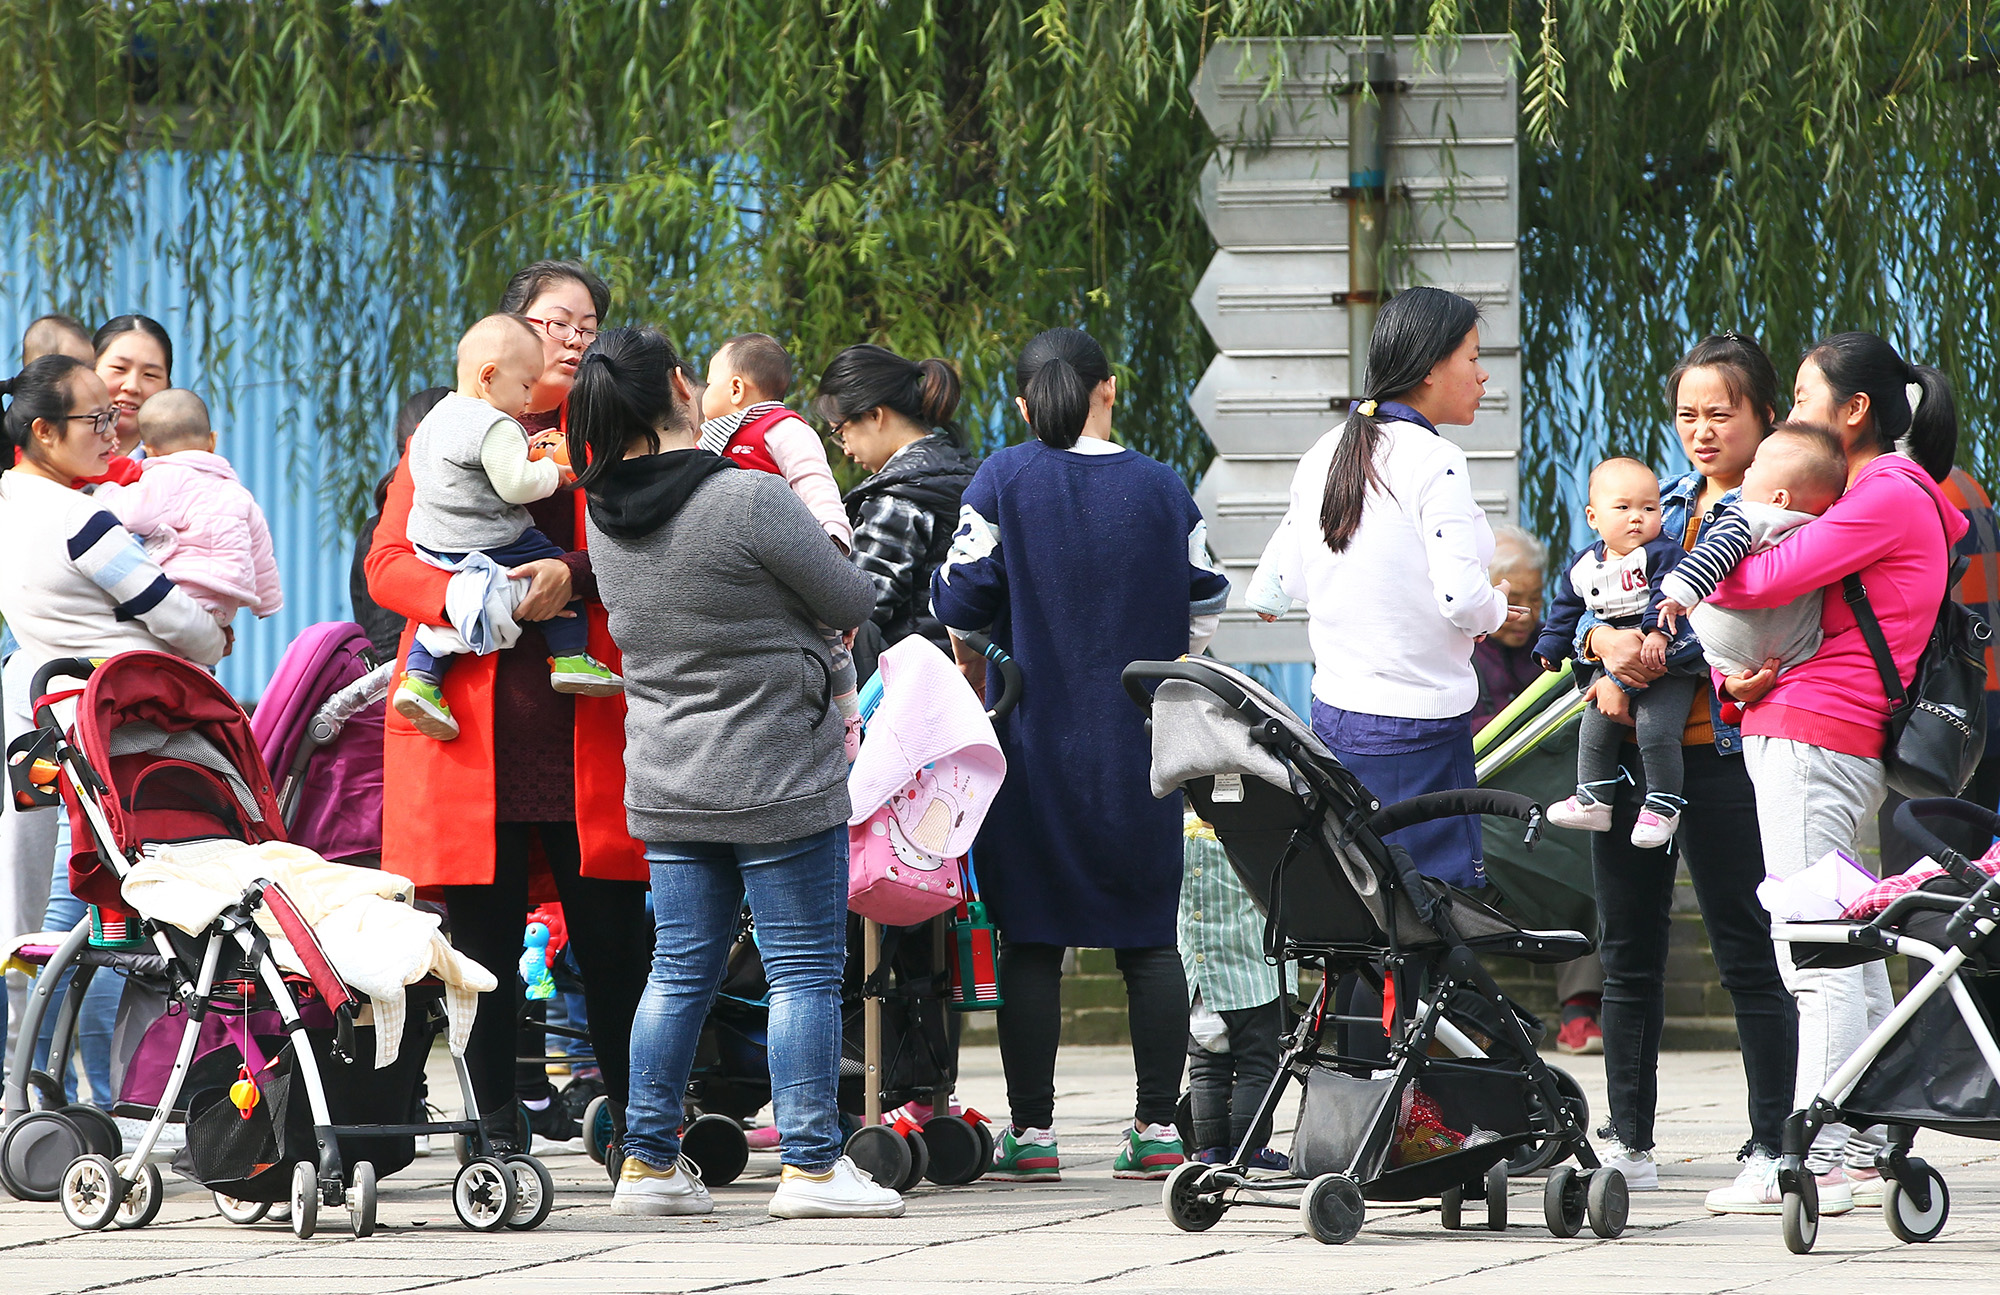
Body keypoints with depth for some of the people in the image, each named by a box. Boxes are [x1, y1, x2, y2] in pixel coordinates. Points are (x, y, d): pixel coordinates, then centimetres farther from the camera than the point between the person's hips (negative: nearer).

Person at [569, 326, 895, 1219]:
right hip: (778, 784, -6)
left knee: (680, 969, 12)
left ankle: (648, 1163, 12)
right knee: (804, 969, 0)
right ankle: (811, 1166, 0)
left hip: (666, 790, 7)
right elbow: (852, 603, -9)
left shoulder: (605, 516, 3)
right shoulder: (752, 502, -18)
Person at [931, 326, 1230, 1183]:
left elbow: (960, 599, -6)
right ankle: (1157, 1128, 5)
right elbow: (1203, 610, 6)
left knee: (1031, 941, 3)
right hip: (1140, 751, 2)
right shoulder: (1161, 489, 1)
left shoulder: (1003, 482, -5)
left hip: (1035, 740, -2)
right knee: (1148, 937, 8)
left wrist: (972, 661, 15)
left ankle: (1030, 1132, 2)